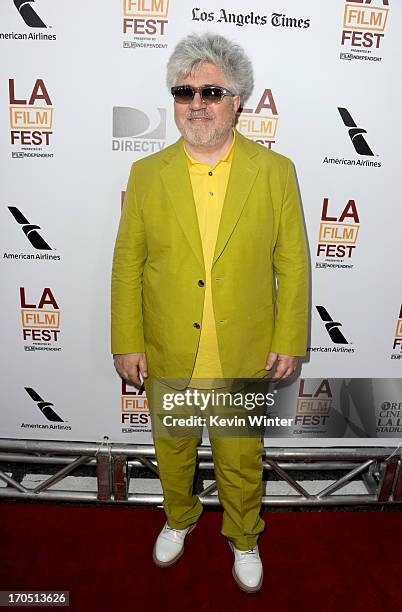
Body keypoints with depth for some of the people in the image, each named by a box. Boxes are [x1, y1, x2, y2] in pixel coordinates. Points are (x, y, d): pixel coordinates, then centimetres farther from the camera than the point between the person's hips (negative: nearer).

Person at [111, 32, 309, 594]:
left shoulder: (276, 172, -5)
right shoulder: (146, 174, -2)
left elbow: (293, 263, -3)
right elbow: (127, 264, -1)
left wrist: (289, 342, -5)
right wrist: (127, 343, -2)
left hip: (245, 358, -1)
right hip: (166, 356, 2)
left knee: (241, 458, 18)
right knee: (172, 449, 23)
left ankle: (243, 537, 48)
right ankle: (179, 517, 54)